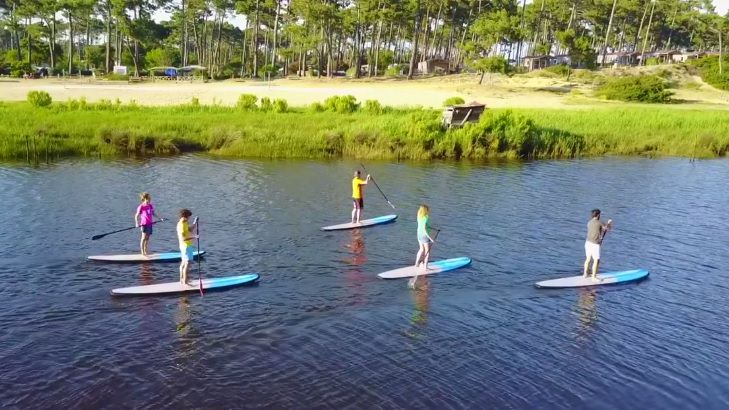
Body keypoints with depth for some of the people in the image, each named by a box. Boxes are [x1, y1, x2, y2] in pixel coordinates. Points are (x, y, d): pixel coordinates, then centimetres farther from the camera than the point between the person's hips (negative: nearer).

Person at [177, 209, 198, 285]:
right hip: (186, 246, -11)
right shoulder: (181, 225, -22)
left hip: (187, 245, 11)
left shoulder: (185, 223, 7)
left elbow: (190, 230, 19)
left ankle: (181, 279, 27)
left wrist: (195, 223, 8)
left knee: (183, 263, 17)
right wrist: (193, 237, -28)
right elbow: (183, 238, -28)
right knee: (187, 263, -8)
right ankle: (185, 282, -6)